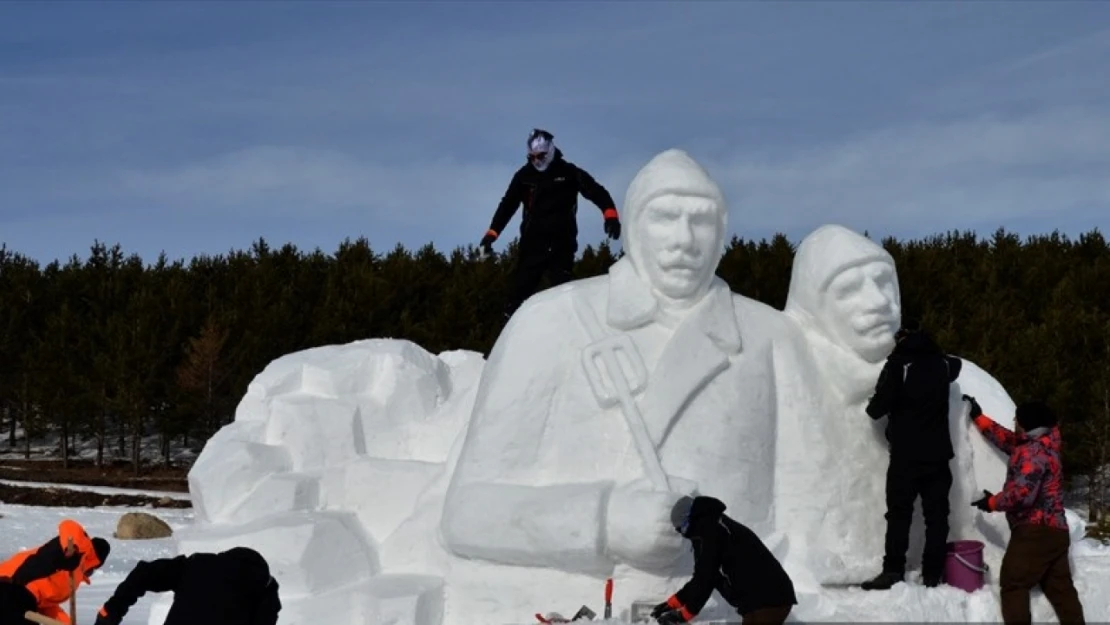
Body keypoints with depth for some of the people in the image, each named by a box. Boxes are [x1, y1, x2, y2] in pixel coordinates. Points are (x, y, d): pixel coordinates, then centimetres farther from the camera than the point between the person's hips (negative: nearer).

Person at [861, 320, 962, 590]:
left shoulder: (898, 364, -9)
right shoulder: (942, 363, 10)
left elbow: (880, 406, -13)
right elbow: (956, 364, 36)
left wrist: (872, 407, 8)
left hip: (906, 454, -4)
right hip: (938, 453, 4)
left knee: (899, 514, -1)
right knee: (937, 515, 5)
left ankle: (893, 570, -7)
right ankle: (932, 573, 3)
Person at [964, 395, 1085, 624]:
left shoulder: (1033, 452, -14)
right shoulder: (1043, 445, 16)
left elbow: (1022, 493, -23)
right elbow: (1007, 439, 28)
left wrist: (993, 502, -7)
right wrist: (979, 417, 32)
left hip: (1035, 532, -10)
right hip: (1056, 531, 10)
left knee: (1013, 584, -5)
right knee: (1060, 588, 10)